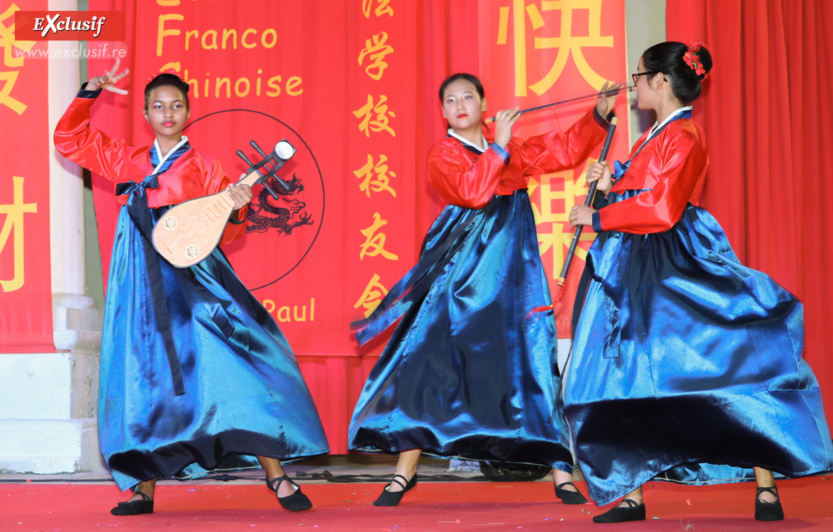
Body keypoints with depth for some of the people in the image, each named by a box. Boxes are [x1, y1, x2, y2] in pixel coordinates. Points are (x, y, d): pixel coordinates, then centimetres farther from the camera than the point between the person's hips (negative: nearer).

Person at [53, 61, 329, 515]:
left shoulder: (203, 168, 8)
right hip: (141, 281, 3)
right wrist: (90, 93, 11)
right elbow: (69, 139, 19)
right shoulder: (126, 161, 15)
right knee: (142, 374, 1)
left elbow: (221, 231, 4)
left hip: (191, 277, -2)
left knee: (228, 367, -12)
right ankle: (143, 487, 10)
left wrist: (235, 211, -17)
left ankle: (275, 473, -8)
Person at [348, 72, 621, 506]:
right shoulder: (443, 154, -1)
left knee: (531, 359, -3)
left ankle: (561, 472, 0)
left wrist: (598, 117, 5)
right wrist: (498, 148, -16)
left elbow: (567, 150, 17)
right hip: (462, 271, -3)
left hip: (511, 271, 3)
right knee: (431, 358, -5)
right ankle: (404, 471, 5)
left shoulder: (513, 149, 14)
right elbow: (472, 192, -18)